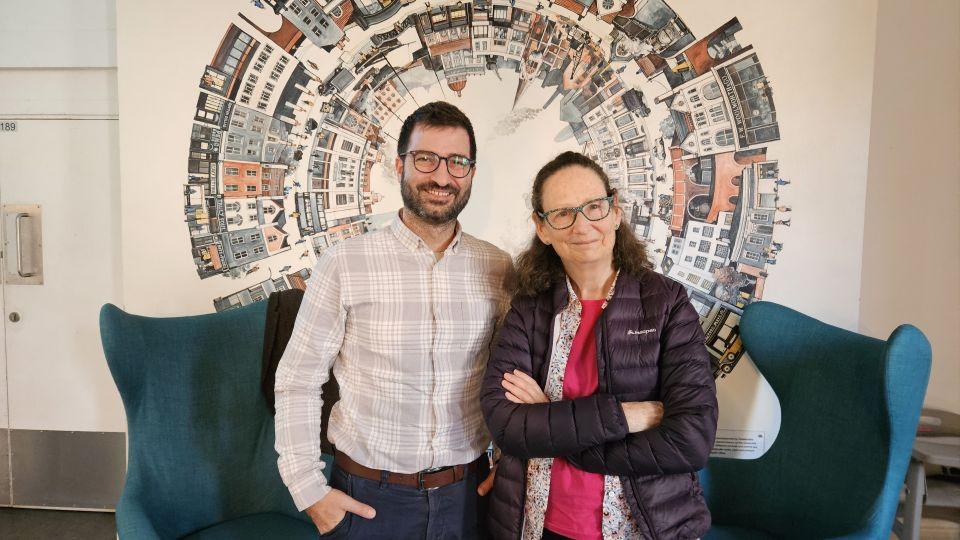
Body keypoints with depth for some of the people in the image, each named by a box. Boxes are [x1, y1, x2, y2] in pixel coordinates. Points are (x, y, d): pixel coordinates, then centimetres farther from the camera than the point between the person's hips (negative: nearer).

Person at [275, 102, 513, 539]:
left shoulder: (497, 268, -4)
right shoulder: (344, 264, -14)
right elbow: (297, 382, -7)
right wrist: (309, 491, -7)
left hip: (468, 491, 3)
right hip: (367, 496, -2)